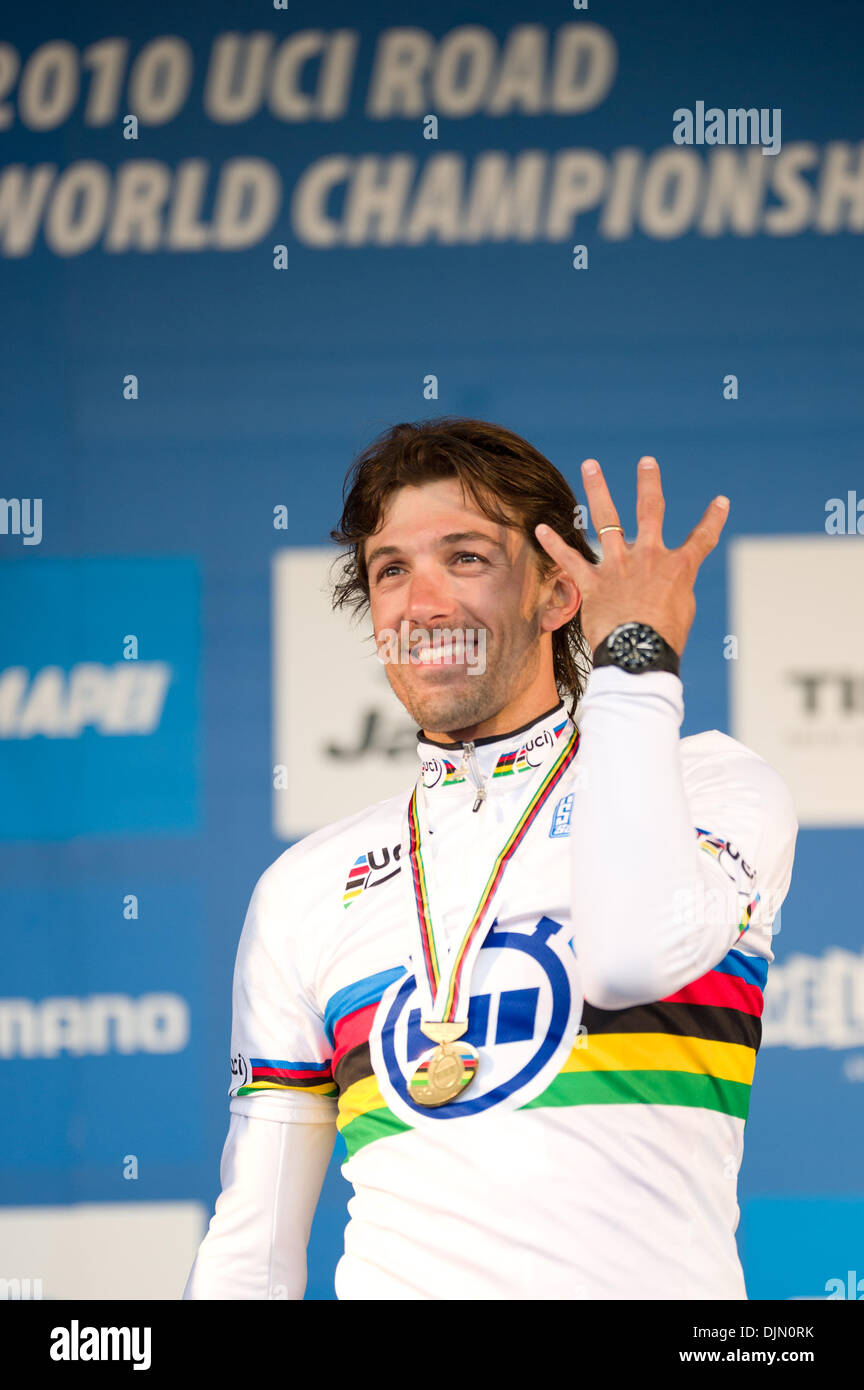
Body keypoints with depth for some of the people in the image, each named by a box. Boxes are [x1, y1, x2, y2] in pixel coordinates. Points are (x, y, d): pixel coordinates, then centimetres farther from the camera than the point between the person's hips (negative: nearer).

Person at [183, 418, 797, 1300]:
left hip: (645, 1287, 1)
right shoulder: (304, 889, 15)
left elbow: (638, 954, -15)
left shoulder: (716, 787, 7)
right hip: (392, 1282, 0)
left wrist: (635, 658, -3)